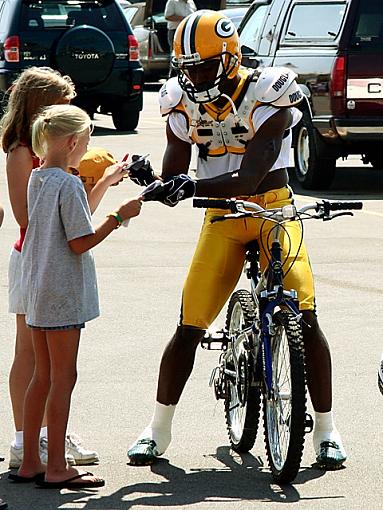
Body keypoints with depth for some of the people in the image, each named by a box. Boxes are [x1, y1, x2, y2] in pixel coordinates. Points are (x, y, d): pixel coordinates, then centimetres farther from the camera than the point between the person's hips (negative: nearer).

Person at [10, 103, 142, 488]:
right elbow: (80, 243, -18)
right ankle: (56, 468, 0)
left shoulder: (36, 179, 9)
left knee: (42, 376, 14)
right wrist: (119, 216, -9)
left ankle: (30, 463, 17)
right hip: (63, 295, -9)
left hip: (37, 292, 9)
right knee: (63, 377, -3)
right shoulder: (69, 185, -16)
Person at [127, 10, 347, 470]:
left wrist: (194, 187, -40)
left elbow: (249, 179, -27)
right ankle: (158, 430, 10)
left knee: (304, 318, -13)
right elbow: (172, 182, -4)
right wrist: (151, 180, -27)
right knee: (189, 326, -3)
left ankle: (326, 431, 0)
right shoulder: (184, 104, -5)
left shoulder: (265, 96, -19)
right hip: (222, 220, 3)